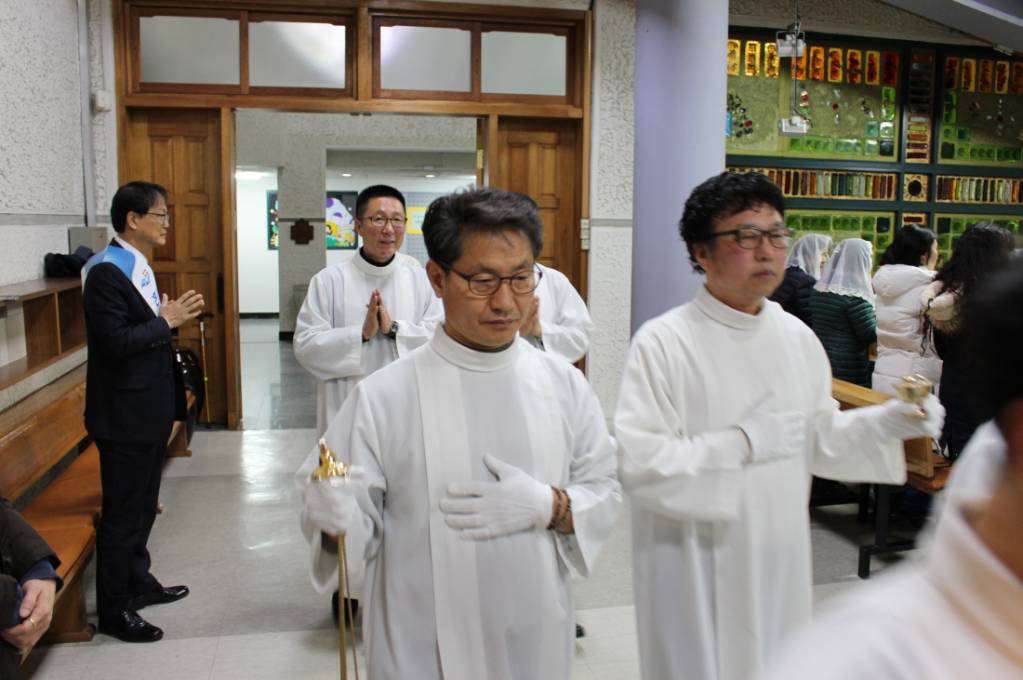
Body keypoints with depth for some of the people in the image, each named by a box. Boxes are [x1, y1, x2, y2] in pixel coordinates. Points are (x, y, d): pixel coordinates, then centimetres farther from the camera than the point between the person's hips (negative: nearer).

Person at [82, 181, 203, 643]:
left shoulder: (139, 267, 11)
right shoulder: (107, 271, -19)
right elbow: (114, 342, -25)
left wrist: (172, 318, 4)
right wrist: (166, 321, -18)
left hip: (149, 409, 10)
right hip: (125, 414, -10)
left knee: (142, 504, 21)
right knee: (122, 512, 2)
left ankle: (138, 583, 37)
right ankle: (113, 611, 16)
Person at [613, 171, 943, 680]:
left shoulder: (798, 337, 4)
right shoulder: (663, 342, -17)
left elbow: (819, 438, 13)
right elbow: (634, 461, -23)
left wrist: (886, 423, -3)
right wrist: (742, 444, -24)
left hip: (781, 562, 6)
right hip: (698, 572, -6)